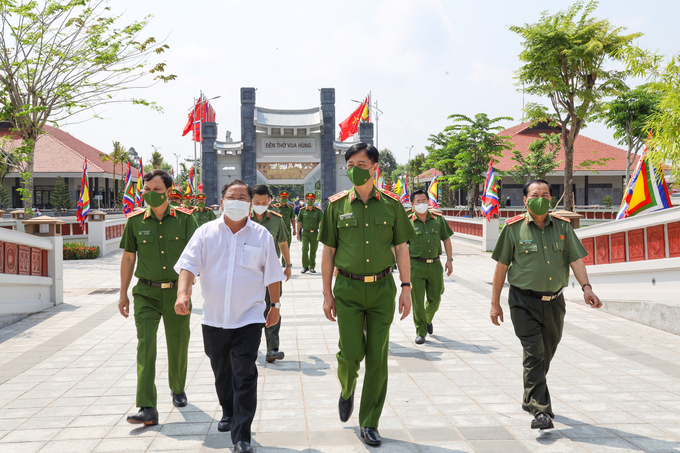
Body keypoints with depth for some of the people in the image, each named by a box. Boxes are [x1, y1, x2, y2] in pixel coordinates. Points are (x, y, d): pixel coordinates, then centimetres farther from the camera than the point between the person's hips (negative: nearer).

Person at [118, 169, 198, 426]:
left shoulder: (184, 219, -2)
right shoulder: (135, 220, 1)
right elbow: (128, 258, 8)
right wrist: (123, 294, 7)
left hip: (177, 292, 0)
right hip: (146, 293, 0)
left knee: (178, 345, 13)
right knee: (145, 346, -12)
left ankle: (178, 390, 39)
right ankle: (147, 409, -11)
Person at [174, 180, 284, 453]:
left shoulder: (261, 235, 0)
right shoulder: (206, 232, 1)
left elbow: (272, 275, 7)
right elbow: (189, 264, -7)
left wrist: (275, 305, 10)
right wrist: (183, 292, -23)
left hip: (249, 318, -2)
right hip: (214, 318, 3)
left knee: (244, 376, -6)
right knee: (221, 372, 19)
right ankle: (228, 413, 44)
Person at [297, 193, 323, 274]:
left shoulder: (318, 210, -1)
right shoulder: (302, 210, 2)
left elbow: (321, 221, -8)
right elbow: (299, 222, 10)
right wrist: (298, 233, 10)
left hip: (315, 233, 1)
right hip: (305, 233, 0)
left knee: (313, 251, 8)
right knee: (305, 248, -18)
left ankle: (312, 267, 22)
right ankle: (305, 266, -7)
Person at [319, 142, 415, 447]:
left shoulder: (391, 204, 2)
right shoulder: (337, 205, 1)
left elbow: (401, 248, 6)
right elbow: (328, 251, 4)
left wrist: (406, 288, 1)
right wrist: (327, 293, 2)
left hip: (382, 288, 1)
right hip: (348, 288, -1)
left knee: (377, 357, 4)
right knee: (351, 352, -7)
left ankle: (369, 423, 19)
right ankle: (347, 391, 30)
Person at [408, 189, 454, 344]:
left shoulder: (438, 219, 6)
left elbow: (446, 239, 13)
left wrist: (449, 260, 6)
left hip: (435, 265, 3)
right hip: (416, 265, -2)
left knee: (435, 298, 9)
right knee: (418, 301, -2)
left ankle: (428, 320, 39)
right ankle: (421, 332, 9)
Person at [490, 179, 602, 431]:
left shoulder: (562, 226, 6)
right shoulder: (514, 228, -3)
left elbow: (576, 259, 0)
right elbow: (502, 266, 0)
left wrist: (586, 287, -18)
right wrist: (495, 302, -1)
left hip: (554, 301, 4)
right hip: (524, 301, -4)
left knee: (546, 355, 15)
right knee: (534, 354, -10)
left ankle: (530, 398, 35)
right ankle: (541, 411, -7)